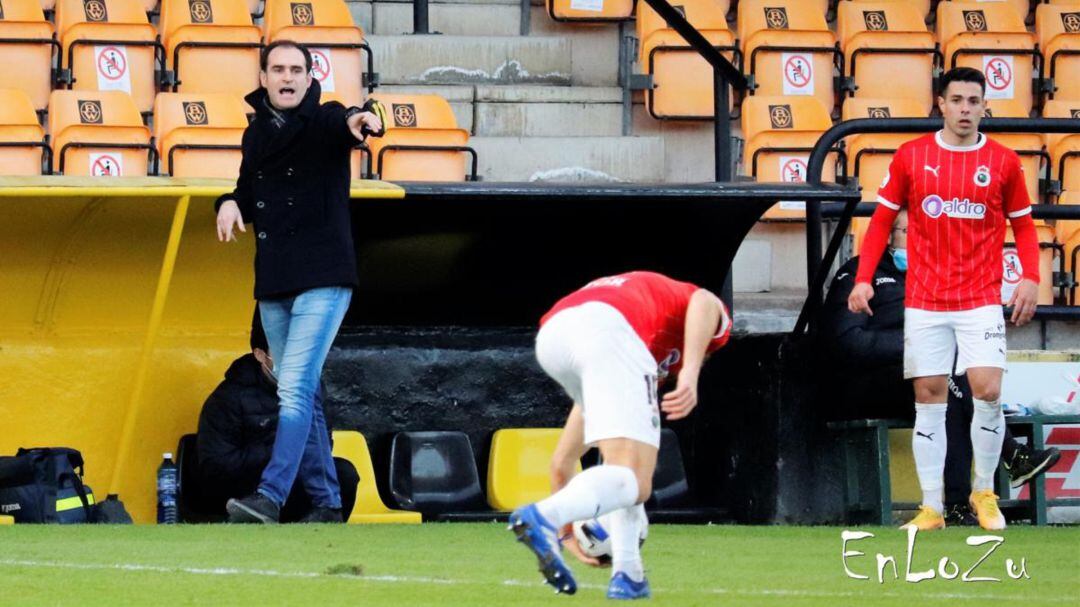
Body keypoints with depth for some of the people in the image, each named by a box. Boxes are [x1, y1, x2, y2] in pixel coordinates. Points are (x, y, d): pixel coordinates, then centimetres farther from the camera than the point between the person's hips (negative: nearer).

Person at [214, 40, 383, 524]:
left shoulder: (325, 122, -6)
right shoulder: (256, 134, 12)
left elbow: (341, 124, -30)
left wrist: (360, 124, -53)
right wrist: (231, 204, 1)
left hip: (323, 280, -7)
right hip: (273, 284, 7)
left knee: (295, 389, -17)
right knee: (301, 396, 10)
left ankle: (270, 497, -24)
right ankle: (327, 505, 17)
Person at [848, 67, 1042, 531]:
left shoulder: (1003, 161, 2)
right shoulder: (911, 157, 3)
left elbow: (1023, 225, 9)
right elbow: (882, 219, 8)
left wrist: (1030, 277, -6)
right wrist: (863, 278, -1)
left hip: (981, 301, -1)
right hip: (924, 301, 1)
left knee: (987, 392, -13)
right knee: (929, 398, 1)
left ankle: (984, 492, 7)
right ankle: (931, 507, 6)